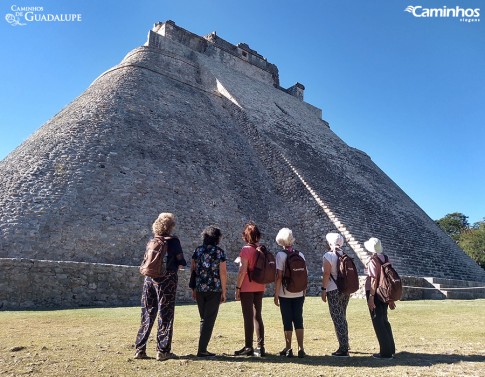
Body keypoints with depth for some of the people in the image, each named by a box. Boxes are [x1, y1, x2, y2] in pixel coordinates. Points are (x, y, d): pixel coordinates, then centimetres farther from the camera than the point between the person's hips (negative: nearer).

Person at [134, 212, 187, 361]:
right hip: (167, 279, -5)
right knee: (165, 315, 5)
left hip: (149, 278, 5)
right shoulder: (173, 241, -8)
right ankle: (163, 351, 11)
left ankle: (140, 350, 19)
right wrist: (178, 264, 15)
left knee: (147, 315, 14)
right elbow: (181, 262, -6)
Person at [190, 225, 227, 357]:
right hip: (214, 290, -4)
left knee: (203, 319, 18)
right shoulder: (219, 252, -7)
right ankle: (202, 350, 5)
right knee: (209, 319, 5)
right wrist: (224, 292, -2)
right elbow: (223, 272, -9)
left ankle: (203, 348, 23)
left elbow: (192, 269, 7)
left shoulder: (198, 250, 5)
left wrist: (193, 288, 13)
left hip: (199, 289, 5)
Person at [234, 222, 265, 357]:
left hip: (247, 288, -6)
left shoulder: (246, 249, -12)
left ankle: (248, 347, 10)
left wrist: (237, 287, -9)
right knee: (257, 316, 13)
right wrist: (264, 286, 17)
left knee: (248, 317, 3)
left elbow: (243, 270, -16)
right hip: (259, 288, 6)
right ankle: (260, 347, 17)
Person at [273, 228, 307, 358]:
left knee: (287, 322, 6)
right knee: (298, 320, 12)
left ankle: (288, 349, 15)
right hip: (299, 293, 4)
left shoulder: (280, 255, -11)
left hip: (285, 294, -4)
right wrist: (304, 291, 15)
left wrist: (276, 294, -7)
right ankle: (301, 349, 16)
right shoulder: (300, 254, 2)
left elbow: (279, 276, -14)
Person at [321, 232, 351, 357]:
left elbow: (326, 274, -16)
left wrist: (323, 289, -10)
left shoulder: (328, 256, -12)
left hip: (334, 291, -7)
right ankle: (345, 345, 33)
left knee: (338, 319, 0)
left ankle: (343, 350, 4)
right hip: (346, 290, 7)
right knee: (342, 317, 21)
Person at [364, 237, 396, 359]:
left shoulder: (373, 261, -16)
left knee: (378, 323, 2)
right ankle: (390, 349, 31)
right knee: (384, 321, 20)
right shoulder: (385, 259, 8)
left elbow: (374, 280, -21)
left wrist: (371, 297, -20)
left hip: (375, 294, -8)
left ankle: (385, 352, 7)